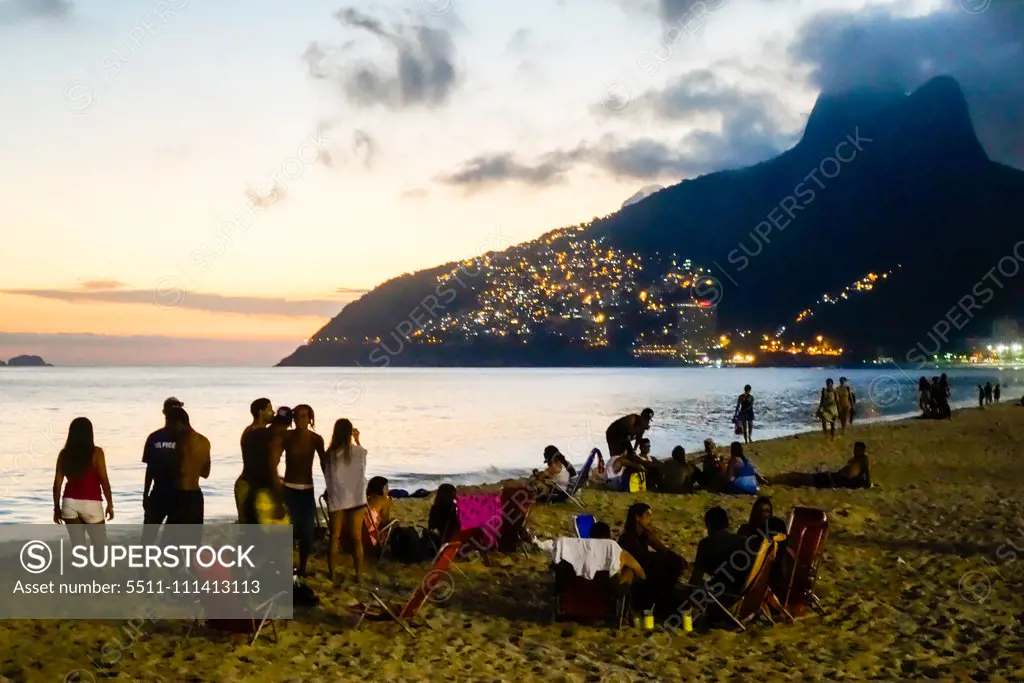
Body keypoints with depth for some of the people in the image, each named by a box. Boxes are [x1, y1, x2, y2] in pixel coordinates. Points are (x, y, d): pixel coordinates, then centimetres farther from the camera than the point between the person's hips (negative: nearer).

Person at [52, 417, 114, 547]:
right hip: (91, 504, -3)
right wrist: (110, 504, 1)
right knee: (101, 546, 8)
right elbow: (104, 481, -8)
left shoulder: (64, 454, 3)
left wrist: (57, 507, 13)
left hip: (70, 503, 3)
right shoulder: (96, 452, -7)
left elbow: (57, 484, 4)